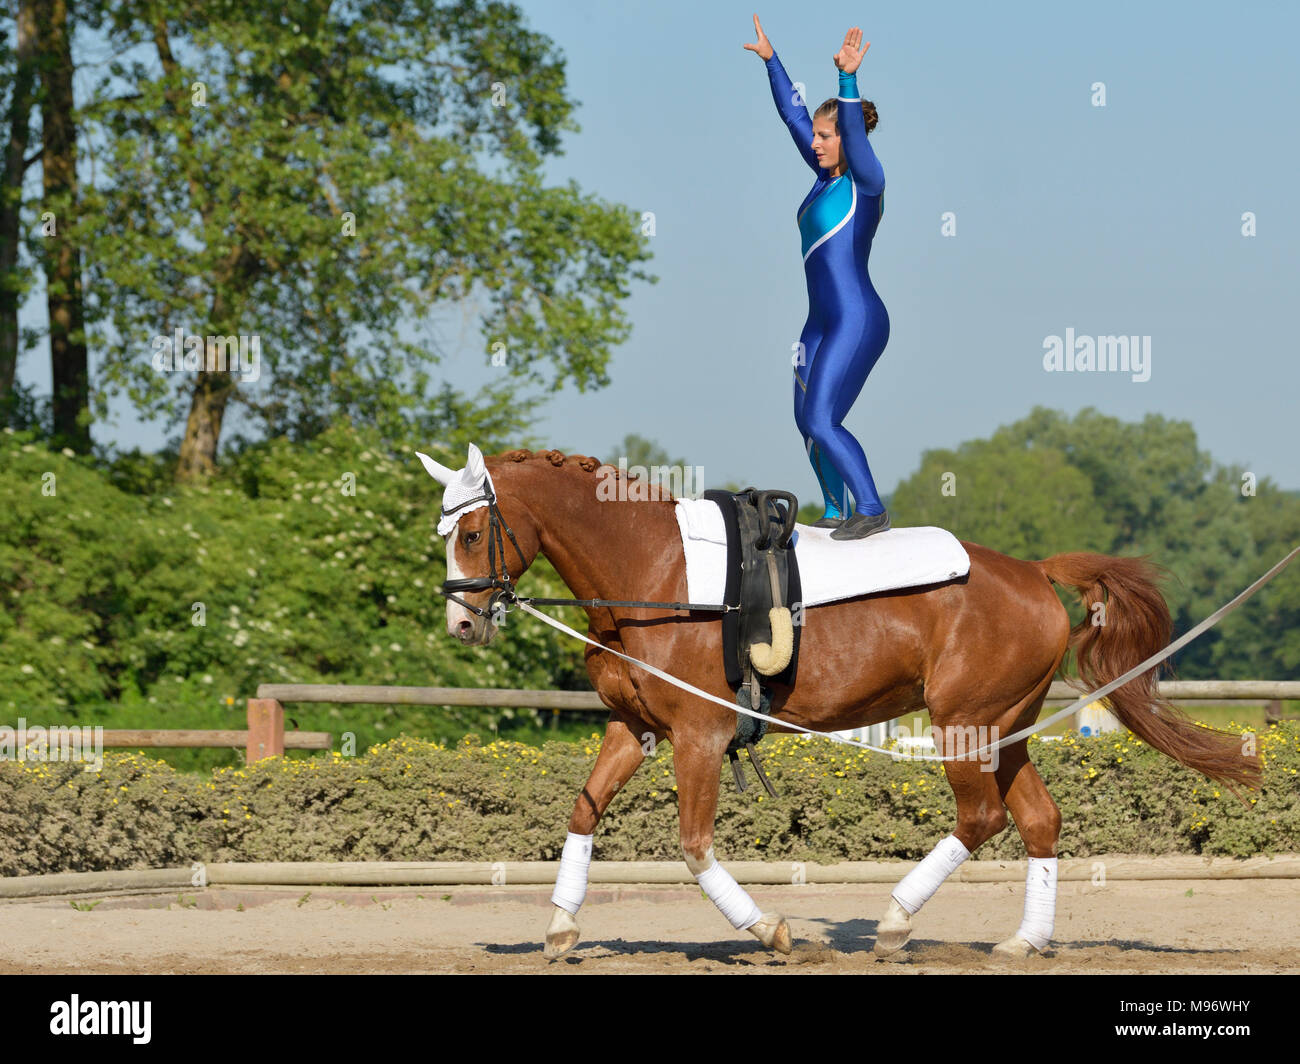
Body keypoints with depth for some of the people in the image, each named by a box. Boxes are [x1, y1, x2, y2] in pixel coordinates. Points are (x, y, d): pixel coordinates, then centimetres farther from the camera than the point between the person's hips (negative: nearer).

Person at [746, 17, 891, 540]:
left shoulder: (866, 181, -12)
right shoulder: (826, 174, 9)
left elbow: (855, 133, -30)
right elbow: (792, 113, 15)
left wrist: (848, 79, -43)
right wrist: (770, 61, 15)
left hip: (856, 323, -9)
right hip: (822, 321, 9)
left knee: (821, 422, -14)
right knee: (809, 423, 13)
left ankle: (872, 510, -9)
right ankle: (837, 513, 25)